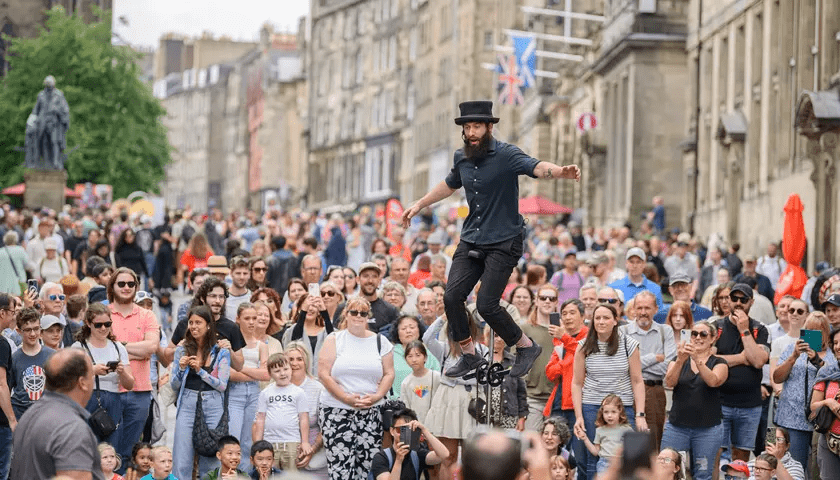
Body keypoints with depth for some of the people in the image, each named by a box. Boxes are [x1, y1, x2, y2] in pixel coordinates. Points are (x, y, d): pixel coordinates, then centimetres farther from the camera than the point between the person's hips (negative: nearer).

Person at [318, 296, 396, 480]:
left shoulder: (381, 342, 11)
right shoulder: (334, 340, 3)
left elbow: (389, 374, 8)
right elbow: (324, 374, -4)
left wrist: (377, 396, -10)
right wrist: (346, 398, -13)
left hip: (371, 411, 2)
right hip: (337, 410, -2)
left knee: (368, 464, -2)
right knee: (340, 463, -9)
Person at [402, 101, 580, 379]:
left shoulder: (505, 155, -14)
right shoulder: (461, 158, 6)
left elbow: (535, 167, -33)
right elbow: (450, 184, 28)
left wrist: (561, 172, -53)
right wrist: (419, 205, 31)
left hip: (503, 242, -6)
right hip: (471, 240, 6)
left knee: (486, 304, -13)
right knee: (452, 297, -3)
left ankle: (526, 348, 10)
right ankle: (469, 356, 15)